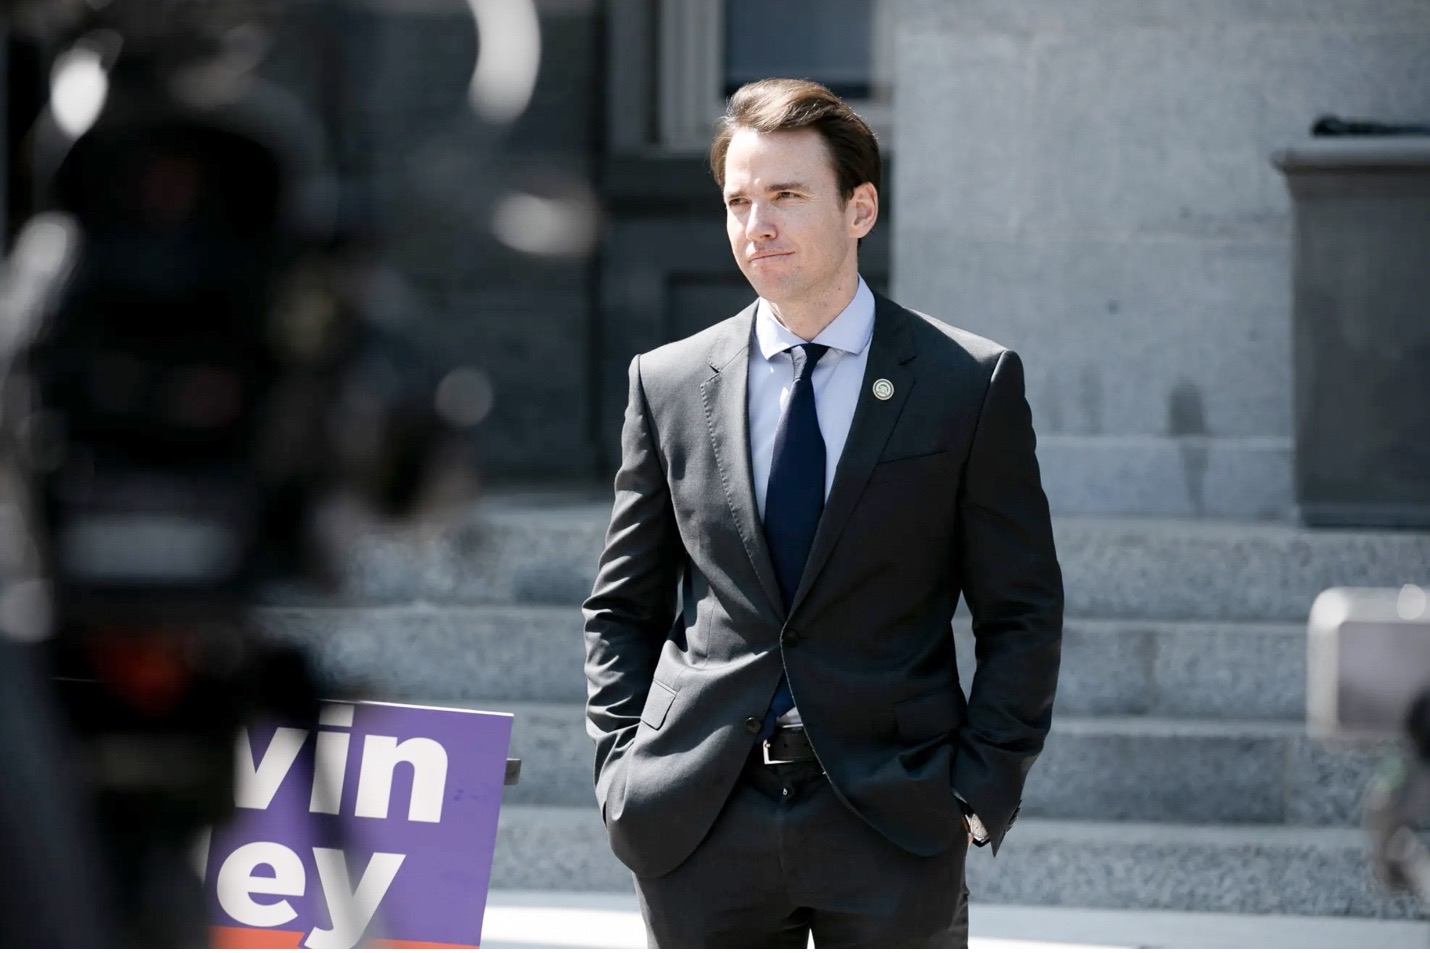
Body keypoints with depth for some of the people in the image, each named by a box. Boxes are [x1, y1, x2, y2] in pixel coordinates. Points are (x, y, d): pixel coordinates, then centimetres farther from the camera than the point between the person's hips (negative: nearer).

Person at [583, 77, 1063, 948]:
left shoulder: (972, 384, 2)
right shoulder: (668, 385, 9)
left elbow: (1021, 614, 3)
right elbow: (624, 608, 14)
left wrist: (982, 788, -6)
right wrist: (622, 768, 2)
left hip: (892, 818, -2)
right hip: (700, 830, 2)